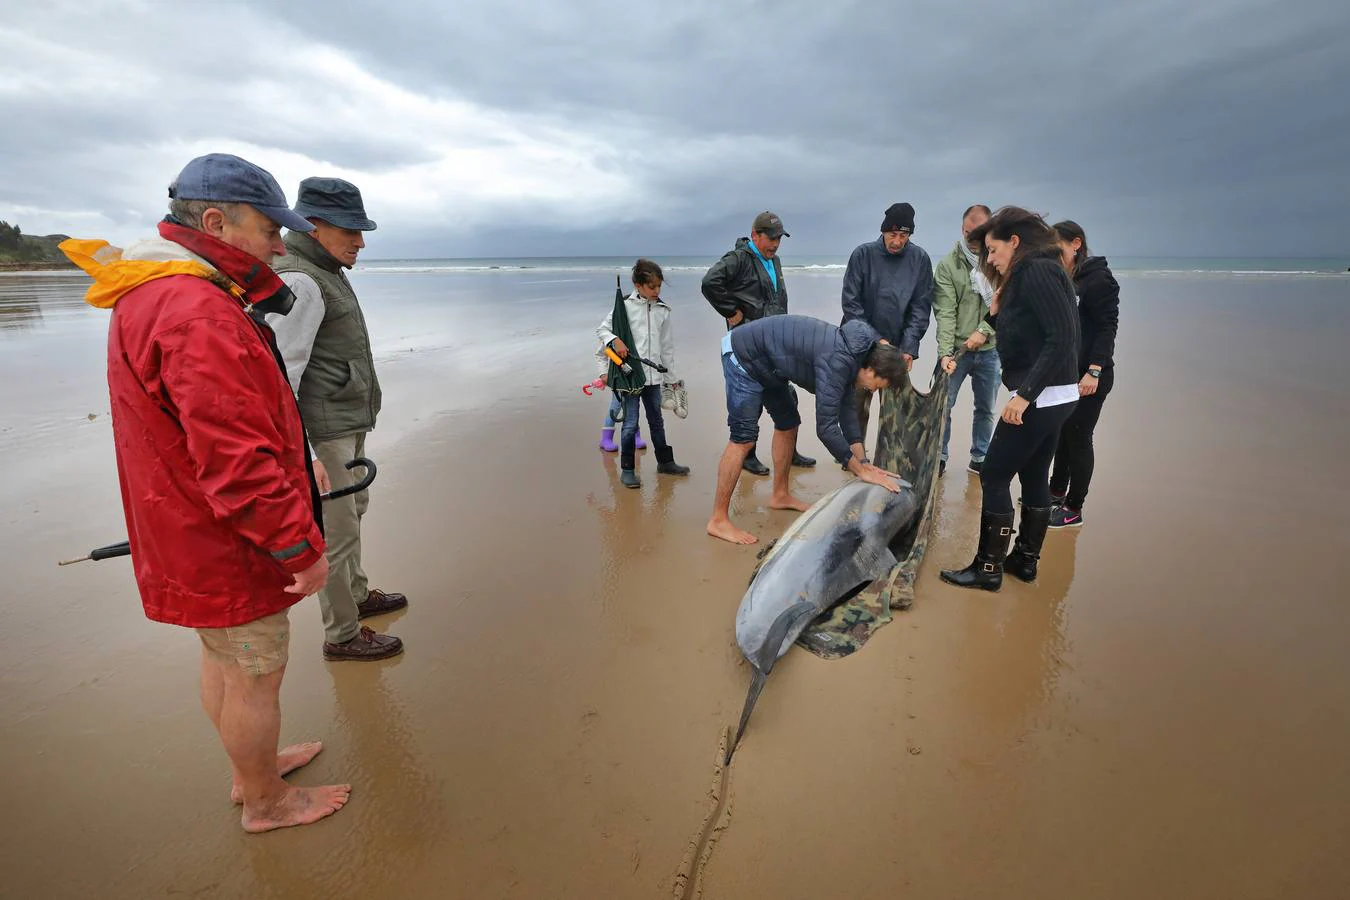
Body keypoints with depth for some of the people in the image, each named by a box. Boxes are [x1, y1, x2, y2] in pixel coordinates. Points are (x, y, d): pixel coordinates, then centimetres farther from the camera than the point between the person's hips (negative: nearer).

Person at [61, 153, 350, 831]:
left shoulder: (153, 295, 10)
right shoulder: (198, 313, -27)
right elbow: (238, 460, -30)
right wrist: (301, 546, -22)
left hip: (194, 536, 10)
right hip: (228, 545, -10)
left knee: (224, 660, 24)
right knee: (256, 674, 8)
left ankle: (253, 768, 45)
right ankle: (266, 802, 31)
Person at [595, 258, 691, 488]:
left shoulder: (662, 310, 7)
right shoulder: (625, 306, -6)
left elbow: (666, 346, 13)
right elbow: (602, 330, -1)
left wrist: (671, 377, 15)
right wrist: (615, 340, -21)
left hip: (653, 376, 5)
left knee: (657, 421, 17)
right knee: (630, 424, -1)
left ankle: (665, 462, 31)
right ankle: (627, 470, 11)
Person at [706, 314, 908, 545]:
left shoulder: (853, 353, 0)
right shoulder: (836, 362, -30)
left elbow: (846, 407, 6)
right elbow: (825, 427, -30)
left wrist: (863, 461, 1)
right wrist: (862, 471, -21)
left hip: (767, 364, 10)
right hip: (744, 355, -10)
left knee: (788, 424, 15)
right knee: (743, 438, -13)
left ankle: (780, 496, 30)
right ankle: (718, 521, -6)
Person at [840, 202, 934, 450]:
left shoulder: (920, 259, -2)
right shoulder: (863, 254, -6)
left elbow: (921, 306, -2)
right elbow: (850, 302, -7)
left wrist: (909, 346, -12)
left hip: (899, 346, 1)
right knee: (858, 404, 3)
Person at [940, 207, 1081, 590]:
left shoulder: (1037, 271, -13)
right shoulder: (1024, 277, 16)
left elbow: (1062, 337, -22)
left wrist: (1024, 394, -25)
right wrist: (998, 313, 2)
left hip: (1039, 398, -10)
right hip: (1051, 398, 10)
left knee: (994, 476, -4)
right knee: (1034, 477, 15)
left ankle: (989, 568, 5)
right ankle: (1026, 560, 27)